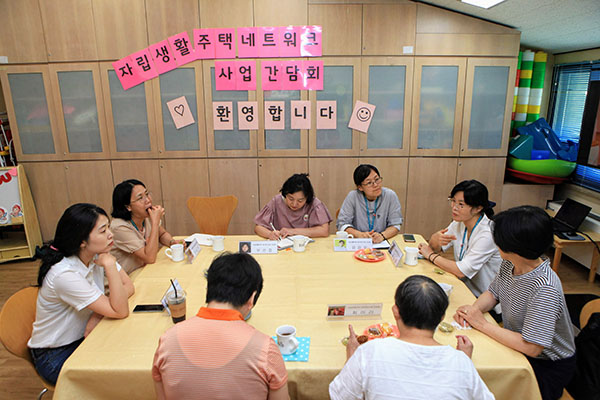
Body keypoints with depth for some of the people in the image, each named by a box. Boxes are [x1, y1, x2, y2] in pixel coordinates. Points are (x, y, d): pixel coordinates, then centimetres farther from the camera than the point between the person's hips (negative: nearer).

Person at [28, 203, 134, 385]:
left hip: (83, 339, 6)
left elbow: (128, 287, -7)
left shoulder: (96, 256, -10)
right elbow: (120, 312, -30)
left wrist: (97, 314, -21)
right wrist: (110, 266, -35)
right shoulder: (65, 275, -31)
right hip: (54, 356, -6)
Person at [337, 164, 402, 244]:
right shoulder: (352, 197, -8)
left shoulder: (390, 195, -5)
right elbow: (342, 224, -7)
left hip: (383, 244, 0)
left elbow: (395, 225, -3)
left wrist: (382, 235, -24)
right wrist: (360, 234, -25)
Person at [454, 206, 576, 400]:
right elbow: (493, 293, 8)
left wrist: (483, 324, -23)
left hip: (548, 367, -7)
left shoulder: (545, 289, -33)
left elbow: (531, 347, -30)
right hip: (517, 346, 7)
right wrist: (474, 308, -13)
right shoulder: (509, 264, -9)